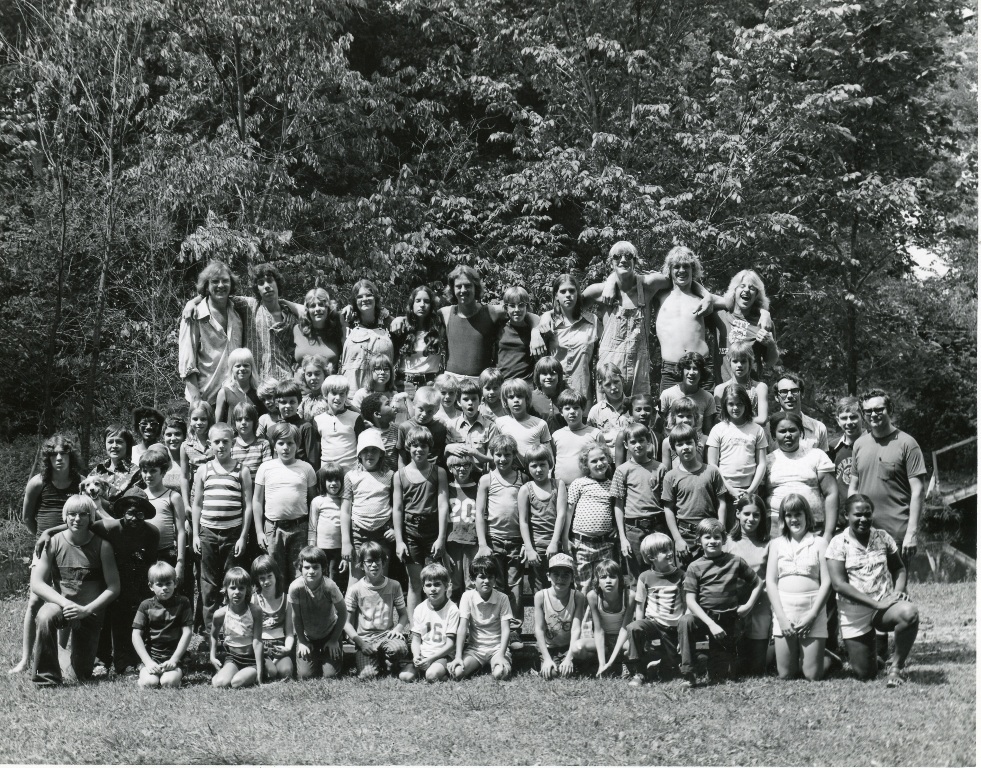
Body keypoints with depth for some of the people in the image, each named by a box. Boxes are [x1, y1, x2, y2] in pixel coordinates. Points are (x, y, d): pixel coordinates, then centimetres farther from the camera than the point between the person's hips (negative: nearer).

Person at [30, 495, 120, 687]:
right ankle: (46, 678, -22)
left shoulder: (101, 546, -7)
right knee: (45, 617, -38)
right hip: (59, 604, 0)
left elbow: (114, 587, -7)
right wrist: (65, 602, -24)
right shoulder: (53, 543, -5)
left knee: (83, 674, 2)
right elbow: (36, 583, -10)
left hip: (90, 612, 1)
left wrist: (86, 609, -18)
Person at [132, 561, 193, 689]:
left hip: (174, 656, -1)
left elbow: (187, 633, -2)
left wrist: (174, 659, -11)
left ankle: (178, 677, 6)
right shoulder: (146, 605, 3)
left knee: (168, 683, -28)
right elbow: (136, 635, -1)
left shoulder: (182, 603, 2)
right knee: (149, 683, -26)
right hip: (151, 656, 1)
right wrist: (148, 662, -12)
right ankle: (141, 678, 8)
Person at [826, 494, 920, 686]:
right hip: (854, 614, -1)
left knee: (909, 612, -34)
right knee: (864, 674, -1)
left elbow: (899, 568, 15)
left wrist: (898, 591, -7)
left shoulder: (883, 537, 5)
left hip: (885, 605, 2)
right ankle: (869, 643, 36)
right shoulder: (838, 543, -5)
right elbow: (838, 584, -13)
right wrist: (876, 603, -19)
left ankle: (896, 666, -11)